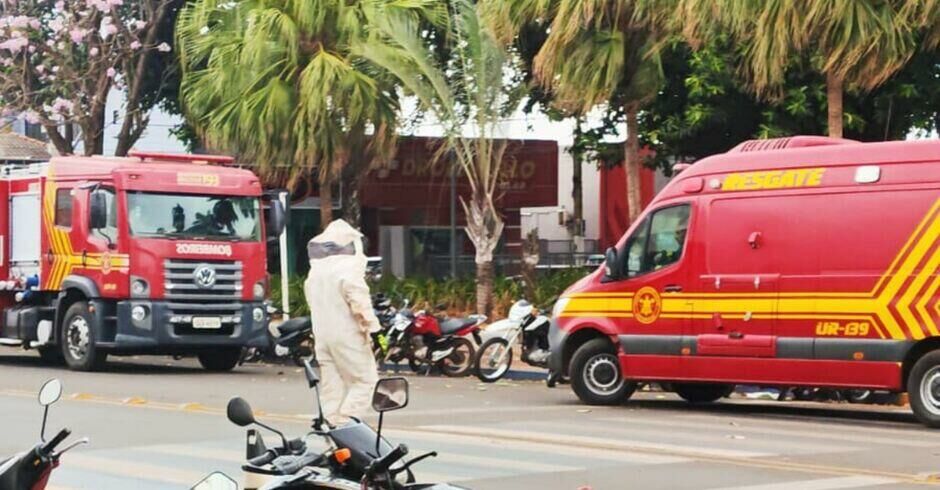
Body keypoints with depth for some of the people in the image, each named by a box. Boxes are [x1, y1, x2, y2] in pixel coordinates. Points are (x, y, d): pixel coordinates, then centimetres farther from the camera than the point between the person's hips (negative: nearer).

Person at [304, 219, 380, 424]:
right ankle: (345, 424, -13)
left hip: (322, 336, 8)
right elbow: (359, 302, -17)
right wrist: (370, 326, -9)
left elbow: (312, 301, 17)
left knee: (331, 387, 11)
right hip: (347, 335, -8)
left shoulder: (315, 270, 14)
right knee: (364, 381, -2)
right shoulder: (349, 267, -11)